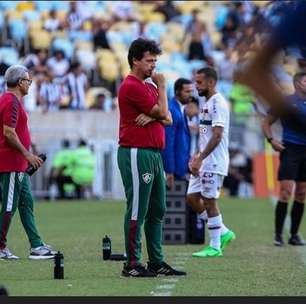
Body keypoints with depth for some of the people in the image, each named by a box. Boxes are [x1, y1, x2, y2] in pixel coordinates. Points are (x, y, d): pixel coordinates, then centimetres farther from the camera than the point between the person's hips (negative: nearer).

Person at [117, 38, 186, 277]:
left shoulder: (149, 85, 19)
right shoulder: (132, 87, -12)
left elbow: (168, 119, 11)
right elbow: (162, 112, -12)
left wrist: (152, 116, -11)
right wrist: (162, 87, 3)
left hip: (154, 154, 10)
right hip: (137, 155, -10)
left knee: (157, 211, 11)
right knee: (137, 211, -8)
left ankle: (157, 262, 17)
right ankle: (132, 264, -5)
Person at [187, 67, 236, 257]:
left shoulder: (217, 103, -15)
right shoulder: (208, 103, 17)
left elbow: (217, 135, -22)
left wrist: (200, 159, -23)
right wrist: (198, 156, 16)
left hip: (214, 162, -10)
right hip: (204, 162, 10)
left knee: (209, 201, -5)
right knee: (192, 198, 10)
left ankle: (215, 247, 3)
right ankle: (223, 232, 17)